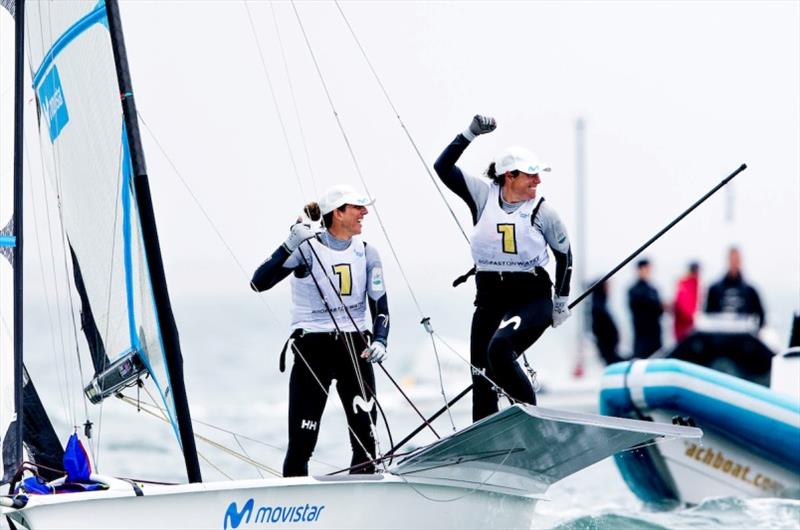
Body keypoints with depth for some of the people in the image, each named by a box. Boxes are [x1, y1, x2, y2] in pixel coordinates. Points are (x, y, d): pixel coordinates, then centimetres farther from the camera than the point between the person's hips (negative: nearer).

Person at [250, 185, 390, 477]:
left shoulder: (366, 253, 6)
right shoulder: (308, 249, -9)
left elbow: (380, 305, 9)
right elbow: (259, 283, -19)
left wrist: (379, 340, -10)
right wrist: (289, 246, -31)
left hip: (354, 348, 4)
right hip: (312, 350, -4)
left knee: (365, 437, 0)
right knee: (302, 440, -7)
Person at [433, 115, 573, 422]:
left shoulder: (542, 212, -2)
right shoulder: (484, 195, 1)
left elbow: (563, 253, 10)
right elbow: (443, 168, -3)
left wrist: (561, 302, 10)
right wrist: (470, 134, -12)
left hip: (532, 300, -4)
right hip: (489, 300, 4)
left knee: (499, 348, -30)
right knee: (481, 377, 1)